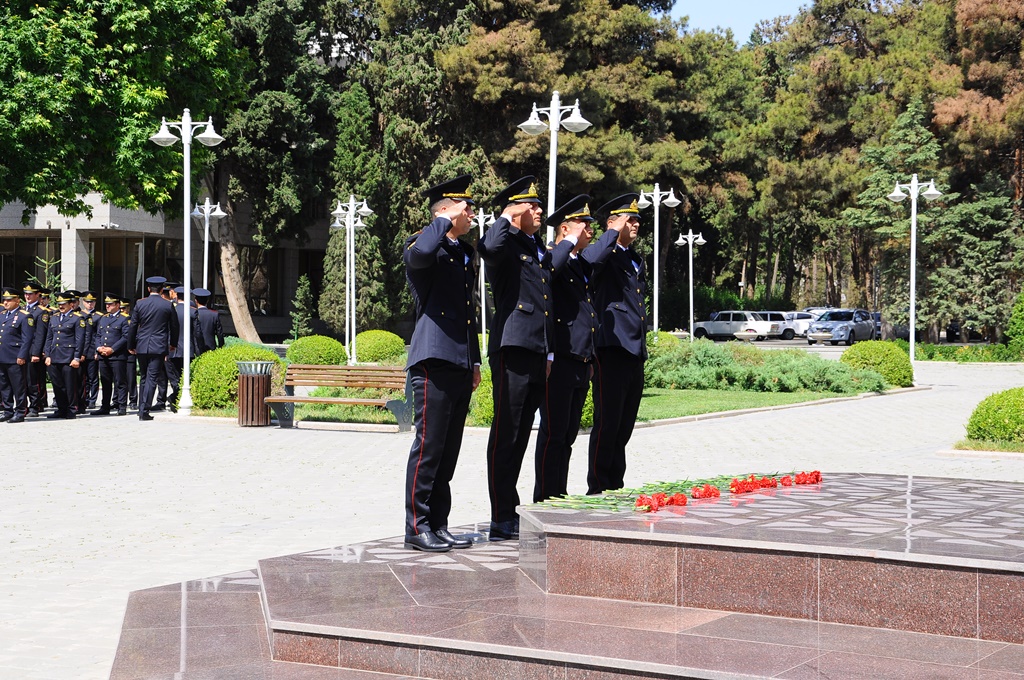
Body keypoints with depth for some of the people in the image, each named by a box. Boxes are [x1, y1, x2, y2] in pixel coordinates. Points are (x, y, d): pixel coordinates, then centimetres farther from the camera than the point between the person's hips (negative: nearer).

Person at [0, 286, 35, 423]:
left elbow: (27, 339, -11)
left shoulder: (24, 316, -7)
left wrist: (22, 356, -16)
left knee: (18, 386, -2)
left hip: (15, 359, -8)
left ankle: (20, 413, 4)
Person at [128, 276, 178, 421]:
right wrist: (173, 343, 22)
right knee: (151, 379, -3)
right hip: (159, 347, -2)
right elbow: (174, 326, 6)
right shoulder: (168, 305, -3)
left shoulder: (140, 304, 0)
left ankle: (142, 409, 21)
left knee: (144, 378, 16)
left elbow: (132, 326, 3)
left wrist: (131, 346, 14)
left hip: (142, 346, 2)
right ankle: (144, 411, -10)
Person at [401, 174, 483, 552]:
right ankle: (417, 528, -1)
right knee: (429, 445, -7)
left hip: (461, 365, 8)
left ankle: (438, 526, 15)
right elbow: (418, 254, -31)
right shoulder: (424, 243, -3)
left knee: (449, 449, 9)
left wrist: (475, 361, 22)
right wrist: (445, 221, -15)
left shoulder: (465, 252, 22)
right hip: (434, 362, -8)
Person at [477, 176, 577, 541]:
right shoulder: (506, 244, -6)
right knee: (505, 435, -6)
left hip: (538, 355, 8)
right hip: (512, 350, -8)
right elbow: (489, 247, -28)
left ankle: (512, 514, 19)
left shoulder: (539, 249, 21)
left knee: (521, 436, 12)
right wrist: (507, 217, -15)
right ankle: (501, 520, -4)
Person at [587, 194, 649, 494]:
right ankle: (597, 489, -3)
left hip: (635, 352, 9)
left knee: (624, 425, 11)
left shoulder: (636, 260, 22)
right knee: (607, 423, -8)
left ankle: (615, 488, 17)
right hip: (611, 349, -8)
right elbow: (595, 257, -30)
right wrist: (616, 232, -14)